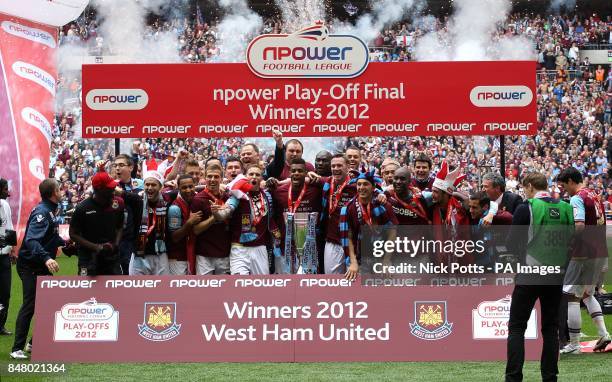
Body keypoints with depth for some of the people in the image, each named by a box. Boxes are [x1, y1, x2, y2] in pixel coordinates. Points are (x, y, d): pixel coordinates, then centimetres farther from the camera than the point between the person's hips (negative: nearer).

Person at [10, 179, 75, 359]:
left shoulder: (49, 211, 11)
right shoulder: (41, 212, -20)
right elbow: (31, 240, -33)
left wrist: (65, 244, 35)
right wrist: (46, 258, -46)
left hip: (42, 266, 10)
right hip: (30, 266, -10)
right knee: (30, 305, -11)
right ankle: (17, 349, -9)